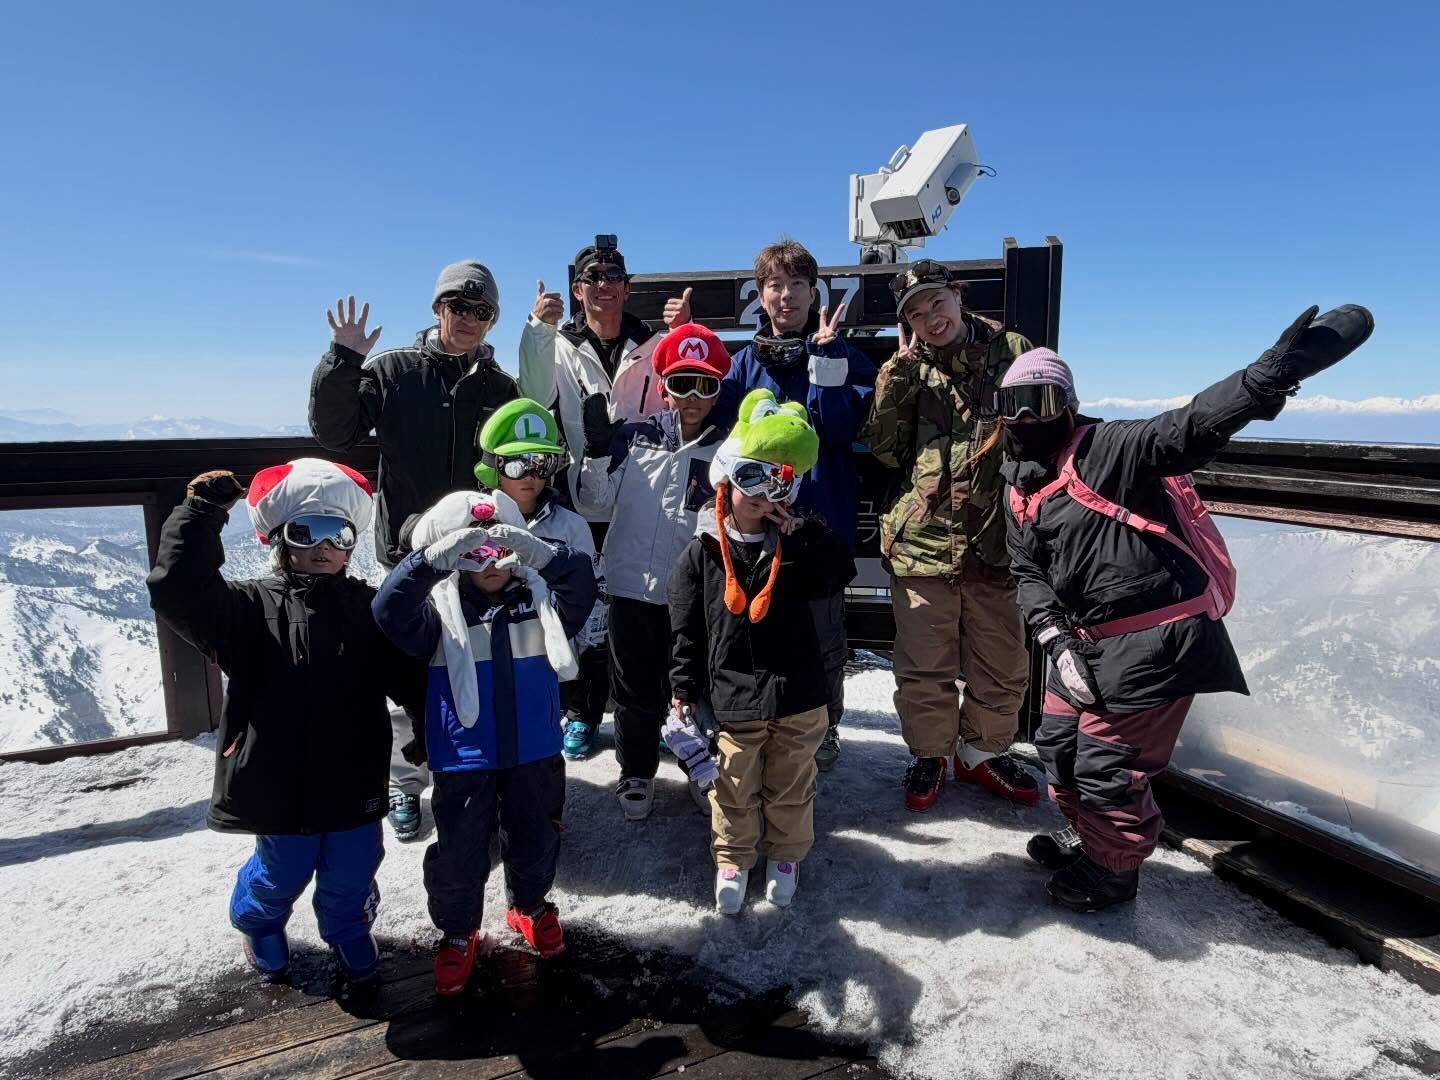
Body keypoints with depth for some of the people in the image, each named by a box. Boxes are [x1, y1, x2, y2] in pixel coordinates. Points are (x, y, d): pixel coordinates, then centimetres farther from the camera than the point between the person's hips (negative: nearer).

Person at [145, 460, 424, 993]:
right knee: (279, 877, 23)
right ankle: (259, 926, 57)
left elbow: (412, 678, 1)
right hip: (281, 784, -1)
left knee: (349, 880, 18)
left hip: (353, 784, 1)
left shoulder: (370, 609, -1)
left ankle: (350, 942, 49)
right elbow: (177, 591, -24)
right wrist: (202, 512, -25)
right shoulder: (253, 608, -8)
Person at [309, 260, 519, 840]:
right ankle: (406, 781, 24)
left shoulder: (501, 387, 9)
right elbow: (333, 432, -4)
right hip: (408, 550, -2)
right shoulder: (392, 371, 2)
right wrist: (343, 361, -14)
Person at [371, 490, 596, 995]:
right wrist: (433, 558, -40)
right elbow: (391, 611, -26)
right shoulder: (441, 608, -8)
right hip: (464, 758, -2)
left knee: (535, 839, 20)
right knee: (459, 851, 11)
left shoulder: (541, 599, -3)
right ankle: (458, 932, 36)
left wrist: (539, 552, -38)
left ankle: (530, 906, 48)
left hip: (534, 753, 2)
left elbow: (581, 586, -21)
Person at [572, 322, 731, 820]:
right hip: (630, 585, 2)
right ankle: (636, 773, 34)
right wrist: (597, 449, -9)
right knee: (634, 688, 14)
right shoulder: (634, 437, 1)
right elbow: (598, 504, 3)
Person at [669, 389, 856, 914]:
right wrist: (685, 690, -2)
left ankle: (786, 856, 41)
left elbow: (841, 572, -13)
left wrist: (805, 531, -20)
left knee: (791, 787, 19)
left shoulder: (795, 544, 0)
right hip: (733, 698, -1)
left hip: (798, 696, 2)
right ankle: (732, 860, 36)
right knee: (735, 790, 15)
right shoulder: (703, 552, -5)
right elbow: (687, 628, -2)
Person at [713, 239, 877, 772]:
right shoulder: (748, 359, 10)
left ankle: (823, 729, 26)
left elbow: (842, 427, -14)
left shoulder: (842, 354, 0)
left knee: (822, 628, 7)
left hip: (822, 513, -3)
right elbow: (719, 420, -1)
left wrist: (823, 354, -16)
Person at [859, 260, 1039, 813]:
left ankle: (984, 750, 37)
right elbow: (883, 449, -5)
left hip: (997, 540, 1)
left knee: (1003, 663, 14)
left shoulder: (1013, 351, 3)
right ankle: (928, 755, 31)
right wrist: (900, 369, -10)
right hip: (921, 540, 0)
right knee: (924, 665, 8)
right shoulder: (908, 369, 6)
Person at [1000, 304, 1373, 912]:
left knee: (1106, 767, 2)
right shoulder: (1022, 493, 9)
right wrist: (1056, 640, -7)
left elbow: (1186, 430, -30)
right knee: (1058, 743, 21)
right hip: (1088, 642, 8)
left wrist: (1266, 379, -46)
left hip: (1156, 642, -8)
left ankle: (1113, 870, 29)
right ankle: (1087, 838, 47)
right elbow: (1029, 574, 7)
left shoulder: (1105, 448, -14)